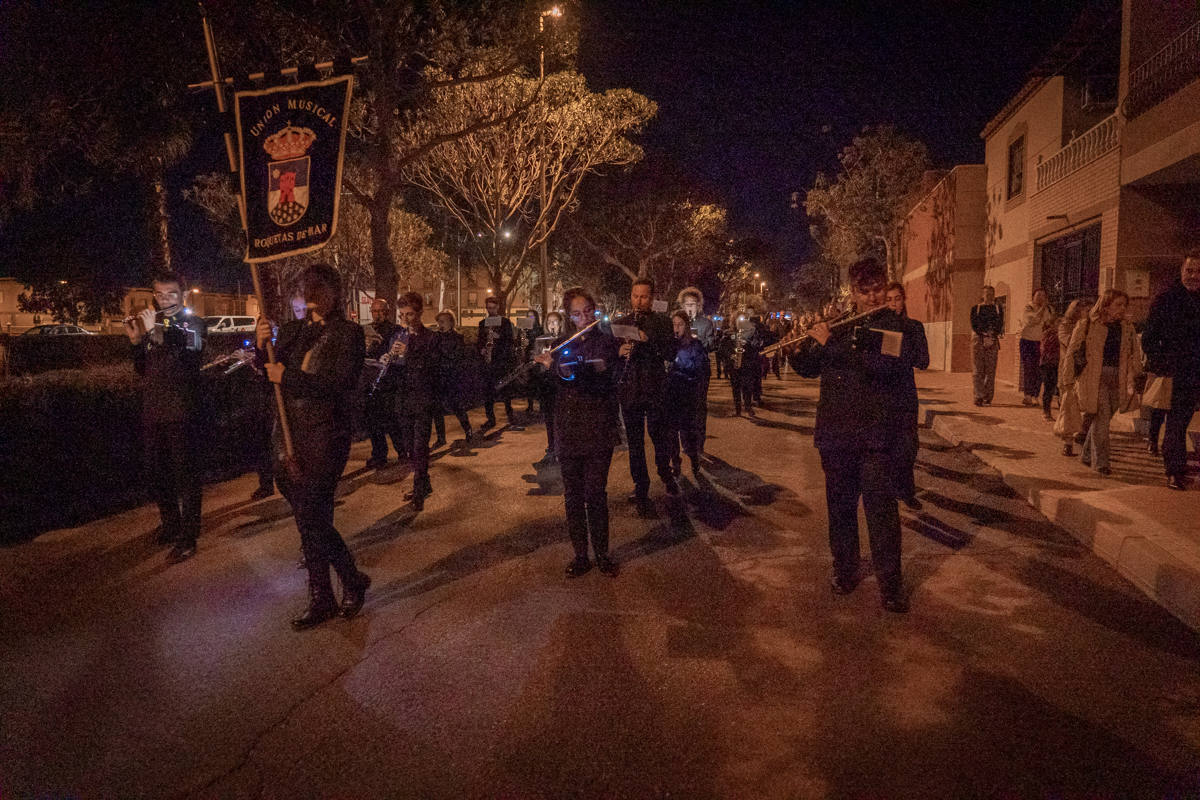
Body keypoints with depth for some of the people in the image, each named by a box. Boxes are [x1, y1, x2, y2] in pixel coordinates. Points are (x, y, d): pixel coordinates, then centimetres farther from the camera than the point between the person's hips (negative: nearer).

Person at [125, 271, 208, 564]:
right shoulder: (151, 323, 13)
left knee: (186, 475, -2)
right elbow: (142, 369, 15)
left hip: (181, 411, -6)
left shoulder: (193, 324, -3)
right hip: (152, 410, 6)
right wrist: (135, 340, 0)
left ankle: (187, 537, 3)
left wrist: (157, 332, -27)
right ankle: (170, 524, 34)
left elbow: (187, 359, -20)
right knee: (156, 473, 16)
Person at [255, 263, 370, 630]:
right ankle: (322, 599, 22)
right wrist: (262, 347, -5)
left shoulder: (348, 333, -5)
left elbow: (340, 386, -15)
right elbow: (271, 378, 11)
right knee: (308, 517, 11)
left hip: (326, 434, -6)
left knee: (312, 516, -6)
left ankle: (353, 581, 17)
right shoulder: (292, 330, 13)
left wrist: (289, 377, -16)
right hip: (291, 432, 6)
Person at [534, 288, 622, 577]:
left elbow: (601, 379, -19)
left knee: (595, 494, -2)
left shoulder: (606, 342, -1)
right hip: (568, 431, 3)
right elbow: (554, 386, 9)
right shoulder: (563, 345, 11)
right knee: (573, 496, 6)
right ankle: (580, 556, 16)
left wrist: (561, 368, -32)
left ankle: (602, 555, 11)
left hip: (598, 431, -3)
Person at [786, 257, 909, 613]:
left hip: (874, 433, -4)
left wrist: (833, 344, -20)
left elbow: (887, 366, -20)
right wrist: (797, 350, -4)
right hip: (834, 431, 4)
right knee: (840, 504, 12)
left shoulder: (895, 324, -1)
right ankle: (845, 570, 28)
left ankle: (890, 583, 6)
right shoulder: (837, 325, 11)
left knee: (881, 509, -4)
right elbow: (809, 369, 18)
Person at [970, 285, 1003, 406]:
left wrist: (992, 335, -11)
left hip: (993, 341, 1)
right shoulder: (976, 308, 9)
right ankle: (979, 396, -5)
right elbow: (973, 325, -1)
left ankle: (988, 397, 2)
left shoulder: (997, 308, 13)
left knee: (991, 369, -3)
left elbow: (1000, 324, 5)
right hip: (978, 340, -1)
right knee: (979, 369, -6)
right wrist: (984, 334, -14)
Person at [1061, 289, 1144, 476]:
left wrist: (1131, 380, 6)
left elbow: (1134, 355, 14)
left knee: (1101, 420, 10)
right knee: (1101, 418, -11)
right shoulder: (1087, 326, -3)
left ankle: (1088, 455, 25)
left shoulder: (1127, 328, 11)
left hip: (1117, 381, 5)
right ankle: (1100, 461, -6)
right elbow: (1073, 352, 0)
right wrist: (1070, 379, 0)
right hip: (1095, 379, -5)